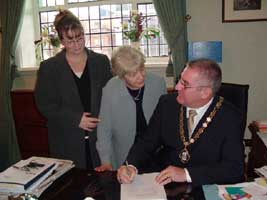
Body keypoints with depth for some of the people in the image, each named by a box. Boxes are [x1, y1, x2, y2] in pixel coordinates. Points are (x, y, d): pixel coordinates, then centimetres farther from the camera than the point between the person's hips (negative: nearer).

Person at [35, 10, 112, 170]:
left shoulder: (101, 61, 5)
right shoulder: (49, 67, 1)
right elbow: (45, 104, -2)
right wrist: (76, 119, -12)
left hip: (100, 136, 1)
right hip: (67, 142, -1)